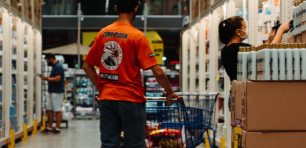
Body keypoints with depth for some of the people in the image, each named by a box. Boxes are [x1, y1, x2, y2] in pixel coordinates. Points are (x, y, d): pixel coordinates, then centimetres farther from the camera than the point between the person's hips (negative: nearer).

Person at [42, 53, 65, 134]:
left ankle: (57, 128, 0)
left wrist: (48, 78, -12)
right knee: (49, 109, 11)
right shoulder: (55, 66, 16)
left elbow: (58, 78, -23)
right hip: (52, 91, 10)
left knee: (57, 110, -4)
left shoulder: (58, 66, -15)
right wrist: (48, 78, 7)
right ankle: (49, 126, 17)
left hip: (57, 92, -10)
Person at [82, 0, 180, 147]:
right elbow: (158, 72, -13)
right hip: (131, 99, -4)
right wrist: (169, 92, 0)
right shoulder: (137, 36, -10)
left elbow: (87, 66, 9)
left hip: (106, 98, 5)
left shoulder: (102, 33, 5)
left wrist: (101, 86, 12)